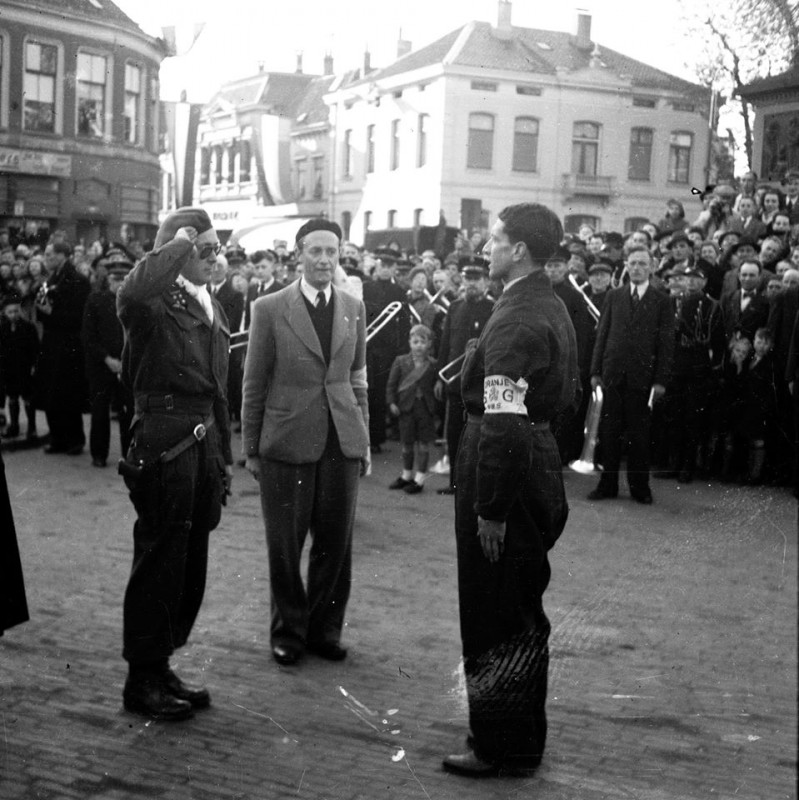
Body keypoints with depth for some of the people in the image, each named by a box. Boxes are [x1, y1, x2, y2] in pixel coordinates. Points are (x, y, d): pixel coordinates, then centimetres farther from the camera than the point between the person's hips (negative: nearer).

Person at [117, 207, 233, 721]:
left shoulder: (212, 306, 16)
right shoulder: (157, 301, -10)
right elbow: (132, 295, -38)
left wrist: (224, 457, 20)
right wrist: (177, 245, -22)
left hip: (203, 440, 8)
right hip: (164, 441, -8)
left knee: (190, 563, 14)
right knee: (160, 559, 0)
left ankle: (161, 667, 27)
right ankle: (143, 681, 13)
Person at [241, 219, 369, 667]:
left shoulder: (354, 308, 9)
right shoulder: (270, 309, -2)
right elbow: (254, 383, 1)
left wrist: (364, 438, 11)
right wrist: (251, 448, 1)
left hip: (342, 441, 3)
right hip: (287, 441, -3)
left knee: (336, 543, 8)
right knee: (285, 545, 6)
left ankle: (325, 629, 23)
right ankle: (289, 630, 22)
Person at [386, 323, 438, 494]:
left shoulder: (433, 365, -1)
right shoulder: (400, 361, 3)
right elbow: (392, 384, 4)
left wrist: (438, 406, -8)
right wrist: (392, 402, -5)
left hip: (426, 408, -1)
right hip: (406, 407, 1)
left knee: (423, 444, 4)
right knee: (407, 443, 10)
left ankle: (419, 478, 13)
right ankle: (407, 475, 28)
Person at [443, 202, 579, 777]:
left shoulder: (516, 320, -20)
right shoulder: (552, 307, 12)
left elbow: (503, 423, -25)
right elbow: (572, 394, 21)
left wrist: (490, 508, -24)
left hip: (509, 470, -10)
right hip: (540, 457, 10)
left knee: (495, 616, 2)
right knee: (523, 612, 19)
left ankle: (502, 746, 13)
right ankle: (524, 737, 32)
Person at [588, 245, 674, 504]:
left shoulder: (662, 301, 3)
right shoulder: (614, 297, 10)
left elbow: (666, 342, 0)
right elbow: (602, 334, 9)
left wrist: (661, 380, -7)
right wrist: (596, 370, 3)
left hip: (643, 376, -2)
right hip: (614, 374, 2)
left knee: (639, 434, 3)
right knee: (609, 431, 3)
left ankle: (639, 485, 13)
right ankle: (608, 484, 11)